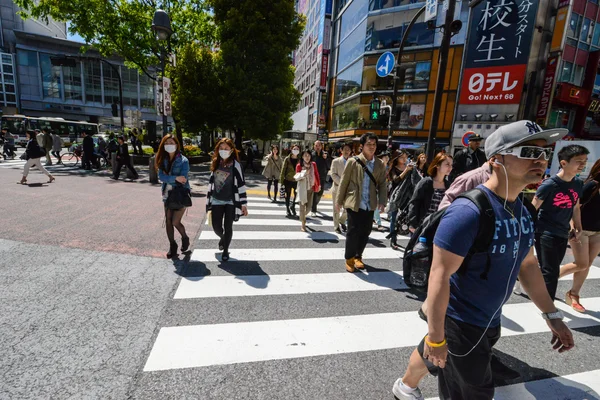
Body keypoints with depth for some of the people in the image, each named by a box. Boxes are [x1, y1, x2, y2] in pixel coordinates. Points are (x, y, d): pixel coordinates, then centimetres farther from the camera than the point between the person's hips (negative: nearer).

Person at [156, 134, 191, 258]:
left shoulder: (183, 160, -10)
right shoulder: (162, 160, 5)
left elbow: (183, 179, -18)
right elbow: (161, 176, -8)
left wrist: (169, 179, -11)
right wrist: (175, 178, -21)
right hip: (167, 195, 5)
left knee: (175, 222, -7)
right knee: (168, 221, 6)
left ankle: (185, 238, 23)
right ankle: (172, 246, 22)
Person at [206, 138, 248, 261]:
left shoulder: (235, 165, -9)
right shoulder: (215, 163, 6)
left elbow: (241, 184, -10)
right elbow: (211, 182, 13)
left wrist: (243, 204, -12)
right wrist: (209, 200, 14)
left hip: (231, 201, -4)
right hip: (216, 201, 4)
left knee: (228, 227, 2)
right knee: (216, 227, 6)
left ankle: (225, 250, 23)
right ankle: (223, 238, 40)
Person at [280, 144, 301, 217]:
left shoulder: (300, 160, 2)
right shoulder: (287, 159, -1)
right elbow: (283, 170, -1)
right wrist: (281, 180, -6)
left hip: (297, 181, 1)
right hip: (288, 180, -1)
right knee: (288, 195, 8)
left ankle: (293, 206, 22)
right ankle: (287, 209, 23)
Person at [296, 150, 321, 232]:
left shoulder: (313, 164, 4)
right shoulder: (299, 165, -3)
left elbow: (317, 175, 10)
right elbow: (296, 177, -2)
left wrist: (319, 184, 9)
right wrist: (304, 173, -17)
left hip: (311, 188, 3)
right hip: (302, 188, -3)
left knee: (309, 206, 5)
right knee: (302, 205, 0)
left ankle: (302, 216, 37)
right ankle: (303, 225, 10)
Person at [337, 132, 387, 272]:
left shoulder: (380, 164, 6)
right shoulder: (353, 161, -5)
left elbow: (382, 184, 7)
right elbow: (344, 182, -2)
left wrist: (382, 201, -6)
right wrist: (339, 200, -1)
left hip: (370, 205, 4)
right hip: (354, 203, -4)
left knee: (365, 232, 11)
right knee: (353, 232, 0)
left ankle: (358, 256, 31)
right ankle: (349, 258, 19)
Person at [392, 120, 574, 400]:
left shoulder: (522, 210, 0)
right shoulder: (469, 211, -28)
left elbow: (526, 264, 12)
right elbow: (439, 275, -28)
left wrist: (552, 316, 14)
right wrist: (436, 336, -23)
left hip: (489, 320, 8)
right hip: (459, 321, -8)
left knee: (432, 356, 28)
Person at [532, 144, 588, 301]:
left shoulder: (579, 184, 5)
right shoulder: (549, 184, -17)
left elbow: (576, 207, 17)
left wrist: (578, 229, 12)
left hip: (563, 234, 7)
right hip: (545, 233, -7)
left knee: (550, 271, 16)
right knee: (551, 272, -2)